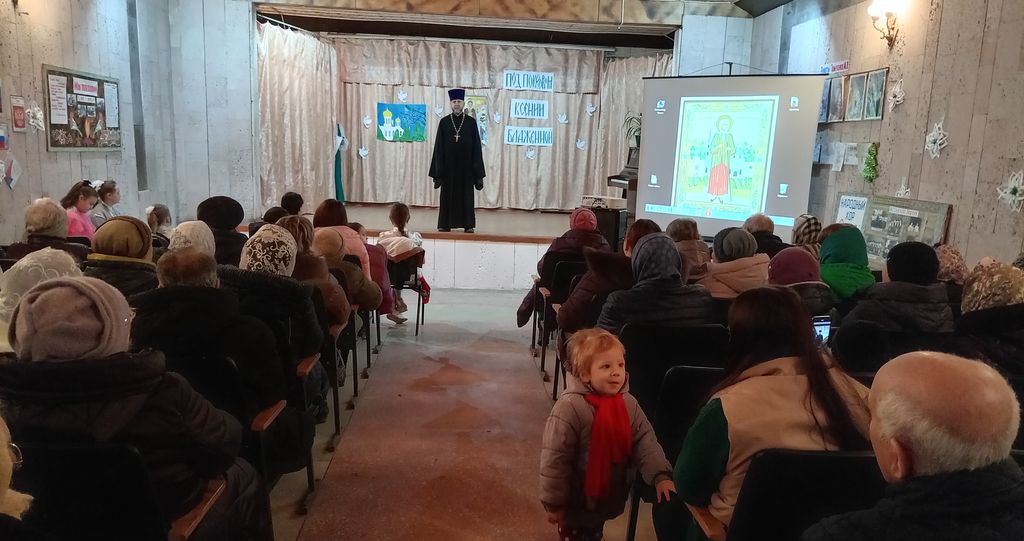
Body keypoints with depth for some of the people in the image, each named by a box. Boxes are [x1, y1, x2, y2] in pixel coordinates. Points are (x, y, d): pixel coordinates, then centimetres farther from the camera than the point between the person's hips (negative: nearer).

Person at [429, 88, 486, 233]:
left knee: (466, 194, 3)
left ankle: (468, 224, 9)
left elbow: (476, 146, 1)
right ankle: (445, 224, 10)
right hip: (448, 165, 0)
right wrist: (438, 169, -3)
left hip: (466, 165, 0)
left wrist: (477, 170, -3)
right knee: (447, 194, 4)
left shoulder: (471, 122, 1)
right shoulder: (444, 122, 3)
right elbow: (439, 146, 2)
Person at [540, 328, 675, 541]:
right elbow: (555, 458, -22)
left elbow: (645, 440, -6)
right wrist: (554, 503, -16)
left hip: (610, 496, 6)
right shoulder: (569, 407, -27)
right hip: (577, 498, -6)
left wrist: (661, 475, -21)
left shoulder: (628, 404, -8)